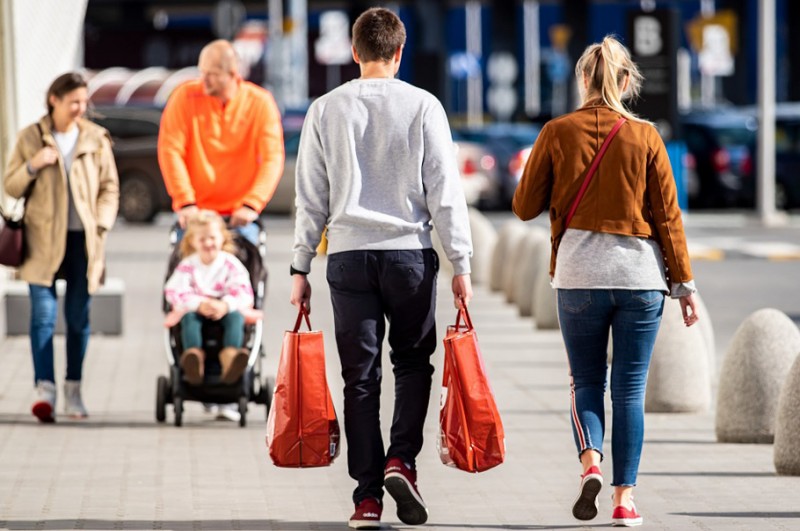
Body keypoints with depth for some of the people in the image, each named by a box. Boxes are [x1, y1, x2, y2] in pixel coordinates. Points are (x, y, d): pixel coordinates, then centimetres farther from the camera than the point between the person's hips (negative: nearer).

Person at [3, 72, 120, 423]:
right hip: (43, 239, -1)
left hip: (83, 239, 1)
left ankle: (73, 390, 15)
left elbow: (110, 188, 9)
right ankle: (44, 389, -15)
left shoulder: (96, 139, 6)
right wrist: (33, 166, -12)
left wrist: (100, 224, -5)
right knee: (43, 314, -10)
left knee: (78, 317, 5)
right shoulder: (30, 138, 4)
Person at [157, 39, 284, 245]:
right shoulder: (185, 96, -4)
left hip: (240, 216, 0)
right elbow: (170, 151, -8)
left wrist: (251, 205, -21)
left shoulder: (260, 103, -4)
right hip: (195, 214, 0)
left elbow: (272, 158, -9)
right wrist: (185, 203, -16)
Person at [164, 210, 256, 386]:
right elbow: (174, 292, -11)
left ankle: (229, 357, -59)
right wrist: (199, 304, -28)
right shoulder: (188, 265, 2)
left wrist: (225, 305, -31)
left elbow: (243, 292, -10)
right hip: (195, 310, 0)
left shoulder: (231, 264, 1)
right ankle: (194, 354, -59)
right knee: (189, 317, -33)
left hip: (225, 310, 0)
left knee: (236, 316, -32)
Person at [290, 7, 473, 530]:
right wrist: (461, 263, 1)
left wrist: (301, 267, 11)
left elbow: (311, 198, 5)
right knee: (413, 363, 15)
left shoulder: (326, 110, 3)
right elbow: (445, 192, -3)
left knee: (360, 376, 5)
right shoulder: (423, 106, -2)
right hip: (410, 251, -1)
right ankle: (402, 460, -6)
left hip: (348, 253, 1)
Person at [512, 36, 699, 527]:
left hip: (579, 272, 0)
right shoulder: (645, 137, -1)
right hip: (640, 273, 0)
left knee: (586, 382, 12)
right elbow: (668, 217, 0)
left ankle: (591, 461, -14)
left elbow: (525, 206, 4)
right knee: (630, 389, 5)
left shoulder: (558, 132, -1)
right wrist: (684, 284, 6)